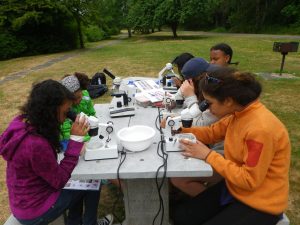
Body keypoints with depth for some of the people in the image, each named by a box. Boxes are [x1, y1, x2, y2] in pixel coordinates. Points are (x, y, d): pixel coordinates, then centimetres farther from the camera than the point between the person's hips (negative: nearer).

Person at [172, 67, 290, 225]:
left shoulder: (261, 128, -31)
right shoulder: (238, 113, -6)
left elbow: (249, 180, -26)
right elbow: (212, 132, 8)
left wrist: (208, 155, -24)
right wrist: (181, 130, -7)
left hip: (259, 205, -7)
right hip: (234, 188, 7)